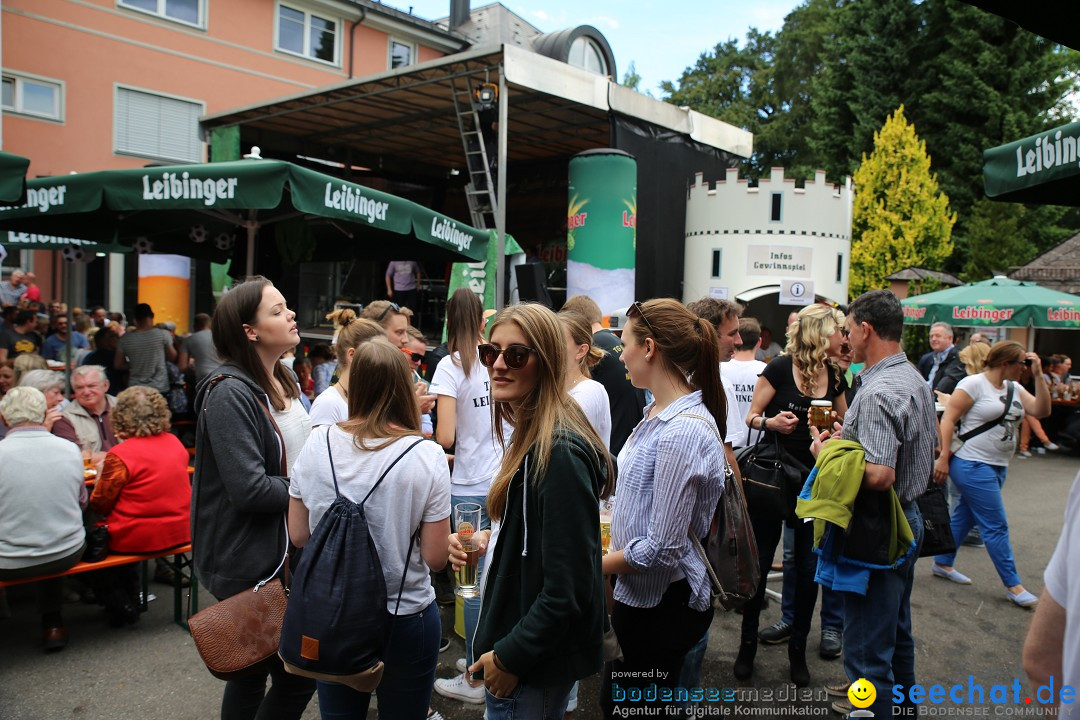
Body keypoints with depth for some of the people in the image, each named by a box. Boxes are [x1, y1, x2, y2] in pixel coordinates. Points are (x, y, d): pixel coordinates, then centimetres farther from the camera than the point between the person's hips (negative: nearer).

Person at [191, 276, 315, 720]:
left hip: (285, 549, 8)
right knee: (297, 675, 2)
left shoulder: (283, 382, 8)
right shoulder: (229, 393, -20)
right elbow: (250, 490, -25)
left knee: (252, 670, 19)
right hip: (249, 563, -8)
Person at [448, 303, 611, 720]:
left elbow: (568, 587, -26)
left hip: (533, 666, -9)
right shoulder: (531, 437, 4)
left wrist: (510, 656, -18)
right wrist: (492, 540, 2)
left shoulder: (560, 454, -26)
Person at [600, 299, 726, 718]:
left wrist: (595, 567, -11)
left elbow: (662, 549, -24)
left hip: (661, 603, -9)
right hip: (641, 596, 9)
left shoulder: (682, 431, -26)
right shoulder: (660, 413, 5)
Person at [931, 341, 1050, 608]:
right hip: (972, 465, -8)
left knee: (965, 516, 17)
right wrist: (943, 457, -20)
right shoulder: (974, 384, -13)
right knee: (996, 526, -3)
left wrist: (1038, 375, -3)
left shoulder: (1014, 388, 10)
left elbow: (1042, 410, 3)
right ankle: (1013, 585, 5)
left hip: (998, 466, 8)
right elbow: (948, 419, -16)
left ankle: (942, 564, 29)